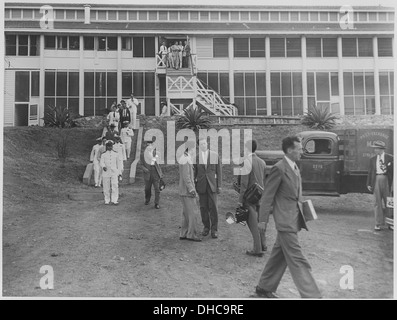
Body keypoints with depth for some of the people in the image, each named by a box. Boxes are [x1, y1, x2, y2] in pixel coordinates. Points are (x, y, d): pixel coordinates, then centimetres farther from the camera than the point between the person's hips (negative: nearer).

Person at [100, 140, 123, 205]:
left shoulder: (116, 154, 10)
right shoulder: (103, 155, 7)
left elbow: (119, 163, 14)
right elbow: (102, 162, -4)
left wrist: (119, 172, 11)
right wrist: (103, 166, -28)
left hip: (114, 172, 0)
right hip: (106, 173, 0)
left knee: (115, 186, -11)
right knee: (106, 187, 3)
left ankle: (114, 200, -8)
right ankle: (107, 200, 15)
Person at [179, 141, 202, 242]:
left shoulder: (184, 158, 15)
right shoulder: (185, 159, -18)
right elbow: (186, 177, -23)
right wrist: (192, 190, -24)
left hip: (185, 191, 10)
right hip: (187, 191, -10)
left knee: (186, 213, 12)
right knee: (193, 213, -5)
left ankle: (183, 234, 16)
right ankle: (192, 234, 1)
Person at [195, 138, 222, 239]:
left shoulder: (215, 155, 3)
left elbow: (219, 171, 4)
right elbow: (194, 172, 9)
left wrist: (219, 185, -1)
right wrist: (194, 186, 5)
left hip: (212, 185, -1)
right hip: (201, 185, 1)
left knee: (213, 207, -4)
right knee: (203, 207, 5)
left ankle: (214, 229, 4)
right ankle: (206, 227, 21)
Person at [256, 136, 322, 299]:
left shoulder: (295, 167, 13)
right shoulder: (279, 168, -14)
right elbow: (267, 196, -13)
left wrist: (301, 215, 16)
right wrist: (263, 219, -12)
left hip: (294, 219, 9)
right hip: (285, 220, -9)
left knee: (279, 256, 16)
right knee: (297, 260, -5)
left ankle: (265, 287, 29)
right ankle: (311, 295, 0)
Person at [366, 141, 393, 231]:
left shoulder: (390, 158, 1)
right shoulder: (372, 159, 10)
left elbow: (393, 170, 0)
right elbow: (370, 172, 10)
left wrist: (393, 183, -6)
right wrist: (369, 184, 4)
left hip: (386, 180, -2)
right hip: (376, 180, 2)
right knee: (377, 203, 1)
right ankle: (378, 224, 4)